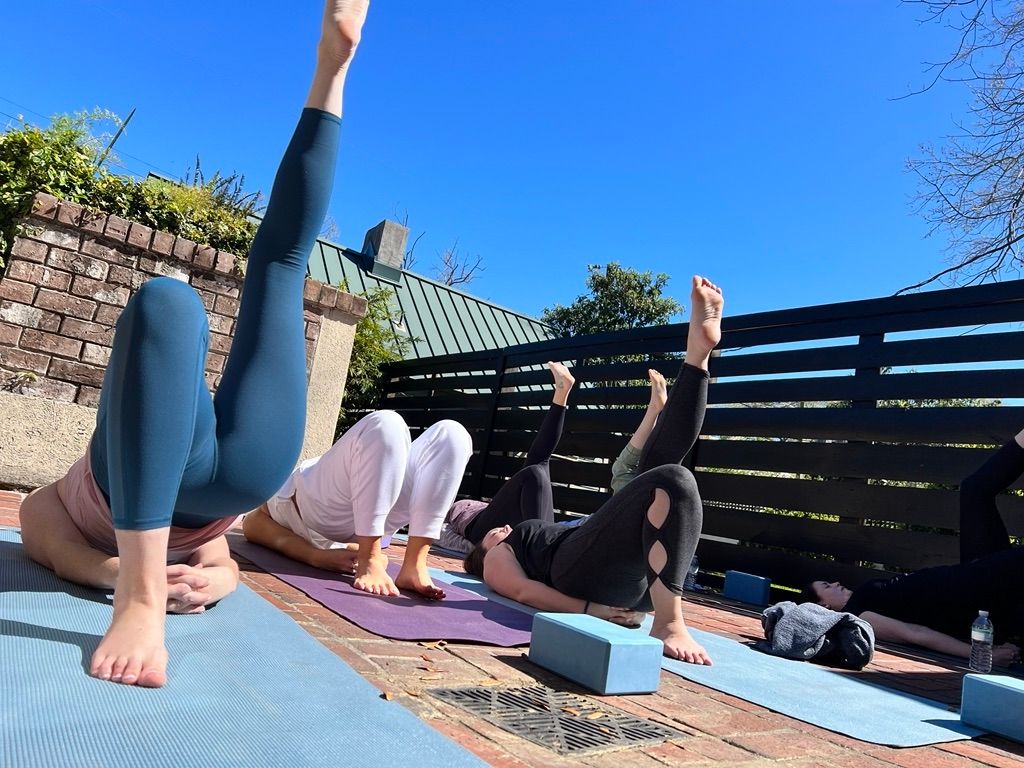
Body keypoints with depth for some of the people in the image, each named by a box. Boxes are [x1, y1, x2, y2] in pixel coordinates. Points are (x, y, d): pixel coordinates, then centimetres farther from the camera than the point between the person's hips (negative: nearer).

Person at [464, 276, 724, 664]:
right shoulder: (497, 558, 25)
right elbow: (525, 591, 2)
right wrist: (589, 608, -16)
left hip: (633, 582, 7)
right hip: (583, 569, -6)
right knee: (674, 481, -29)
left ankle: (698, 348, -3)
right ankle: (669, 624, -39)